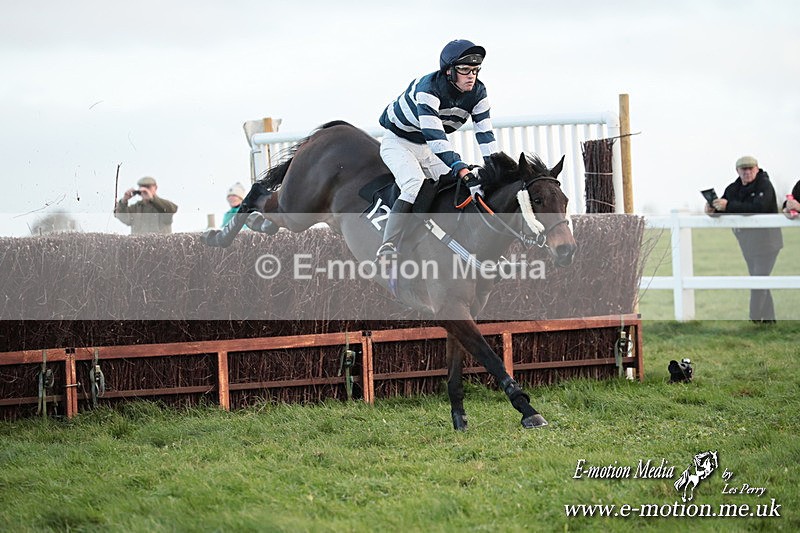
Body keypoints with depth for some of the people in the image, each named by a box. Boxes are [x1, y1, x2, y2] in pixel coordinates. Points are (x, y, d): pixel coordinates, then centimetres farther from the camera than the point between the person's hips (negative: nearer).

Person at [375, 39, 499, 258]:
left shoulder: (477, 92, -14)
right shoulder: (428, 89, -35)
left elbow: (485, 134, -13)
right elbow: (435, 137, -44)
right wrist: (463, 170, -53)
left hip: (426, 149, 8)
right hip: (397, 143, -8)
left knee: (461, 187, -3)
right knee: (415, 186, -32)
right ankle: (388, 247, -40)